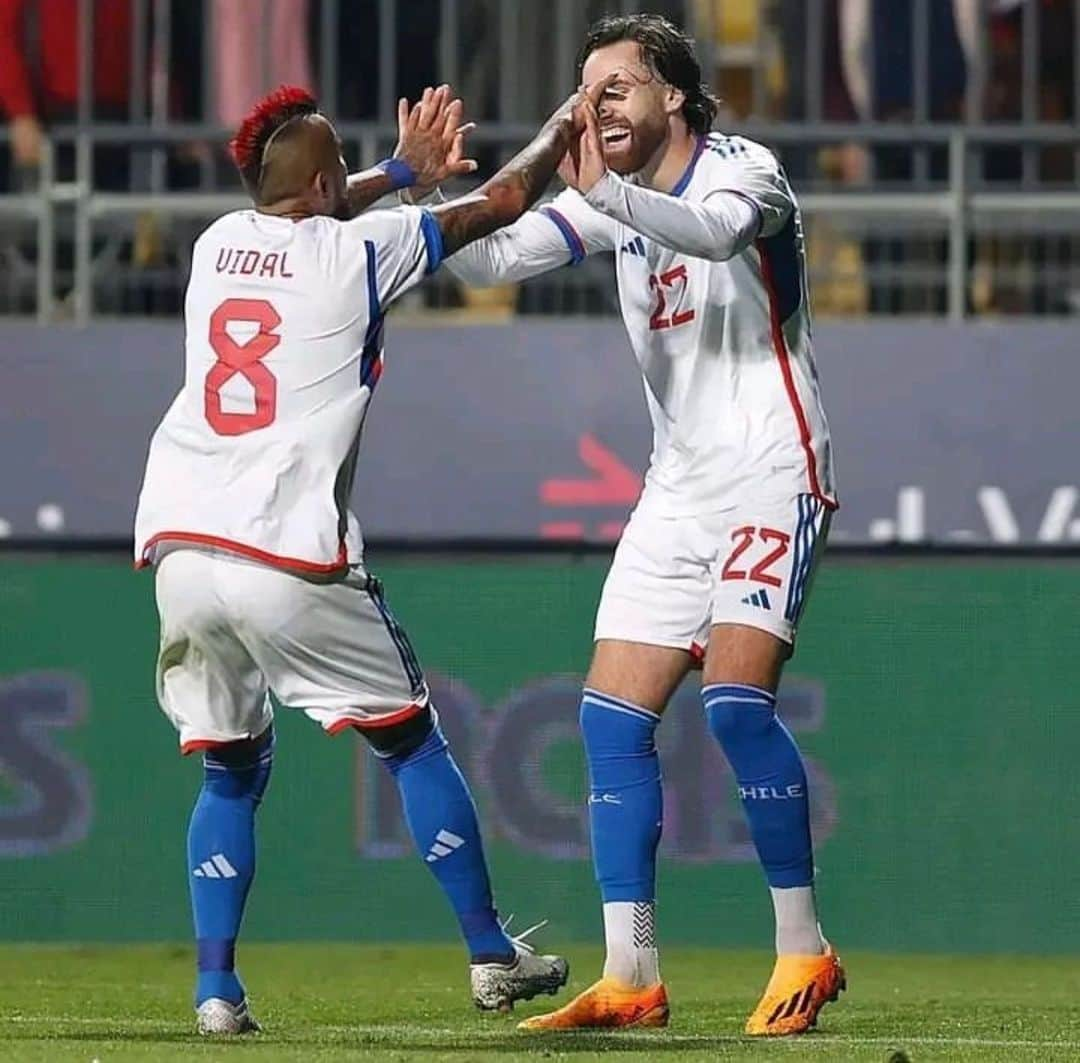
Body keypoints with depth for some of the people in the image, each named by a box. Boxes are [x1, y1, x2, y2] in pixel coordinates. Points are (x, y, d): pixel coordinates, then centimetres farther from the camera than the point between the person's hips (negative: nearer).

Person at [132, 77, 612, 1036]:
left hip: (179, 548, 4)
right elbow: (504, 201, 12)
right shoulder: (360, 248, 1)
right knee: (412, 738, 13)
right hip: (288, 559, -4)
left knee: (231, 772, 17)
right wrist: (565, 128, 29)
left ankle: (216, 986, 5)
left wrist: (402, 171, 46)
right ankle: (492, 955, 16)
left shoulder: (219, 242, 14)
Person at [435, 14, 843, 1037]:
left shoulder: (742, 168, -10)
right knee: (612, 718, -1)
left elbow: (717, 230, -33)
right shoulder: (612, 201, 11)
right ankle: (630, 978, 1)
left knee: (736, 698, -21)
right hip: (677, 488, 8)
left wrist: (603, 191, -46)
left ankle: (805, 951, -11)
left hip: (771, 475, -8)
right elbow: (490, 260, 7)